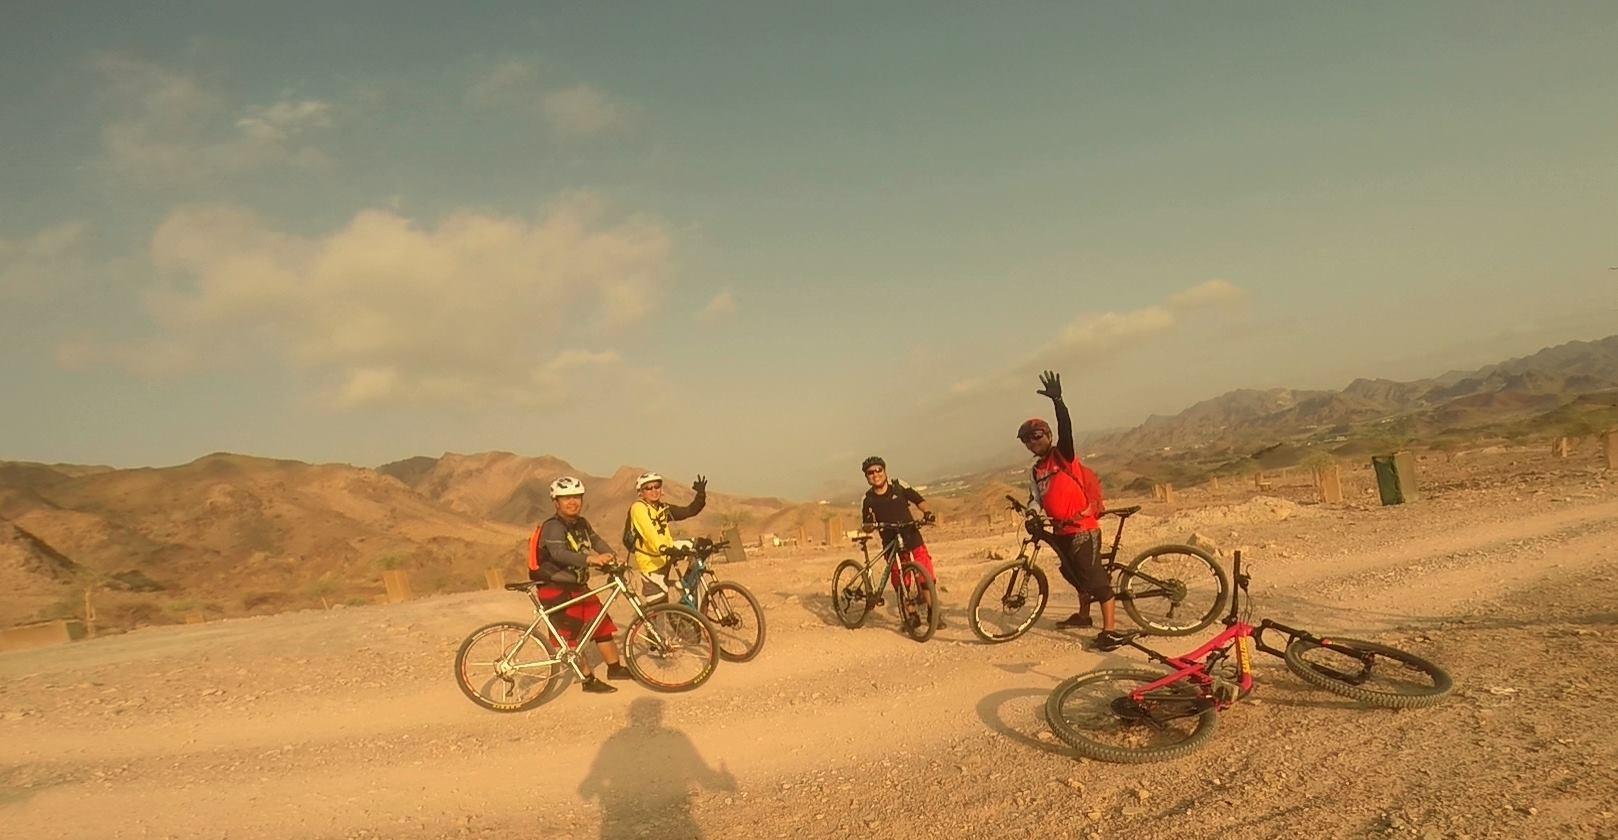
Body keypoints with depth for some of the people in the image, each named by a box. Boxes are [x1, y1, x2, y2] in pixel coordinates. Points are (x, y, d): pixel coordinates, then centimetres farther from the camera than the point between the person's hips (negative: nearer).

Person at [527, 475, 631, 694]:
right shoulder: (553, 527, -21)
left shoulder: (582, 524, 6)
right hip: (556, 590, -8)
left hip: (578, 586, 8)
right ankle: (589, 680, 9)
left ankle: (615, 668, 24)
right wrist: (591, 559, -50)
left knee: (602, 625, 11)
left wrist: (612, 557, -17)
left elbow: (596, 541, 3)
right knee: (570, 636, -2)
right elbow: (559, 553, -37)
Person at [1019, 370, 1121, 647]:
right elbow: (1038, 499, 18)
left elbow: (1066, 428, -25)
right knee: (1076, 574, 24)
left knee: (1096, 579, -8)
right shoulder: (1038, 469, 14)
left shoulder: (1062, 455, -8)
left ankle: (1110, 629, -6)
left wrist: (1057, 400, -36)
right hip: (1062, 531, 9)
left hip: (1082, 529, -8)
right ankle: (1083, 615, 42)